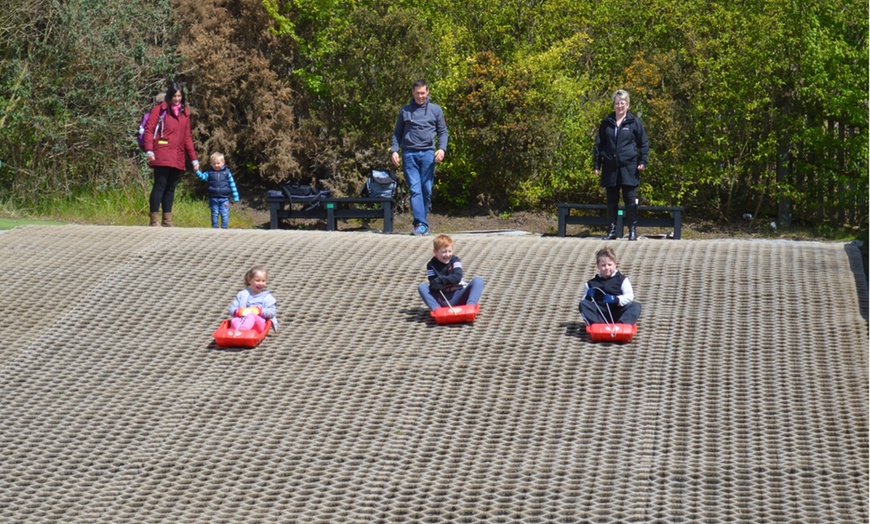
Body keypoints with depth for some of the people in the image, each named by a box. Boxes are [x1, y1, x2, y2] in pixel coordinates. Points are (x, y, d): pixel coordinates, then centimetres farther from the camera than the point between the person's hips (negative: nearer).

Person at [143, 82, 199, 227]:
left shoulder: (184, 113, 18)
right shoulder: (159, 109, 2)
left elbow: (187, 137, 20)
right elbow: (149, 130, -4)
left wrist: (193, 158, 14)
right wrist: (149, 150, -18)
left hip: (178, 157, 5)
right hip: (162, 155, -5)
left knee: (171, 188, 7)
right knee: (160, 185, -10)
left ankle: (167, 221, 10)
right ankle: (154, 219, -10)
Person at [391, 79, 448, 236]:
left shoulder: (435, 110, 12)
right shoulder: (405, 110, 13)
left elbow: (443, 131, 11)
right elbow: (397, 133, 16)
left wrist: (442, 148, -6)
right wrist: (394, 150, 2)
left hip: (427, 153, 0)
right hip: (409, 154, 0)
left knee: (427, 189, 0)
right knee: (415, 189, -10)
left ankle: (422, 222, 12)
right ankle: (420, 224, -17)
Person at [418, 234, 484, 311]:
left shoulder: (455, 260, 3)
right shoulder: (431, 265, 3)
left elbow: (458, 277, -13)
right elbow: (433, 283, -8)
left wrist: (441, 280, -26)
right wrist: (435, 286, -33)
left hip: (458, 296, 0)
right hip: (442, 300, 0)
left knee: (478, 280, -21)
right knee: (422, 287, -21)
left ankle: (470, 305, -45)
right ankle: (437, 309, -43)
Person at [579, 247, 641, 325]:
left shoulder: (622, 280, 12)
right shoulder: (591, 283, 15)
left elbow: (629, 296, -2)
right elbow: (585, 301, 12)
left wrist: (616, 300, -20)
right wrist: (588, 297, -12)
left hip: (617, 314, -1)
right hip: (600, 315, 1)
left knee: (636, 306, -23)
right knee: (583, 304, -21)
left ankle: (622, 324, -48)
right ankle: (596, 324, -43)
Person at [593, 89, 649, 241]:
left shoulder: (634, 122, 2)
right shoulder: (606, 123, 10)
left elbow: (644, 143, 6)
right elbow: (599, 144, 14)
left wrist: (643, 161, -5)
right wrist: (597, 164, 9)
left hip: (628, 167, -3)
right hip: (610, 167, 3)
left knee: (630, 199, -2)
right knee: (611, 200, 6)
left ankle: (633, 230, 4)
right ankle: (612, 230, 12)